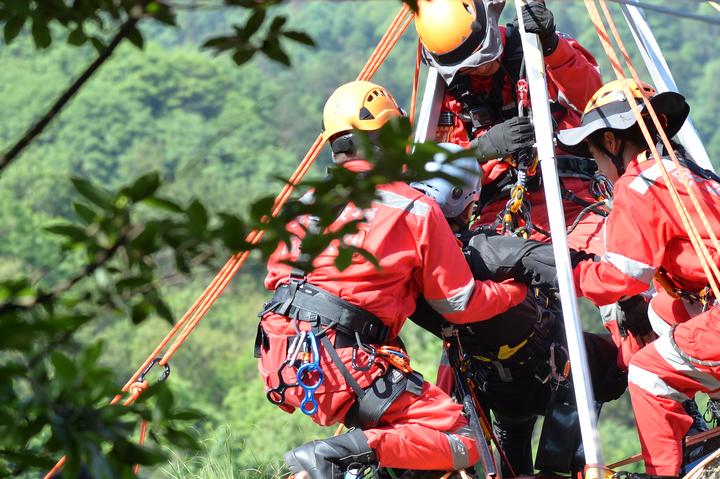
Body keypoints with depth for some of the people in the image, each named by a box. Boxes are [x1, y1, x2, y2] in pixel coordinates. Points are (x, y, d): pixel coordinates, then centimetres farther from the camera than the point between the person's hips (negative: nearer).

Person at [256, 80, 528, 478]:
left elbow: (275, 276, 21)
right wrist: (519, 288, 21)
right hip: (343, 361, -7)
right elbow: (460, 304, 5)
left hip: (278, 358, 7)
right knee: (461, 442, -7)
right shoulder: (418, 211, -2)